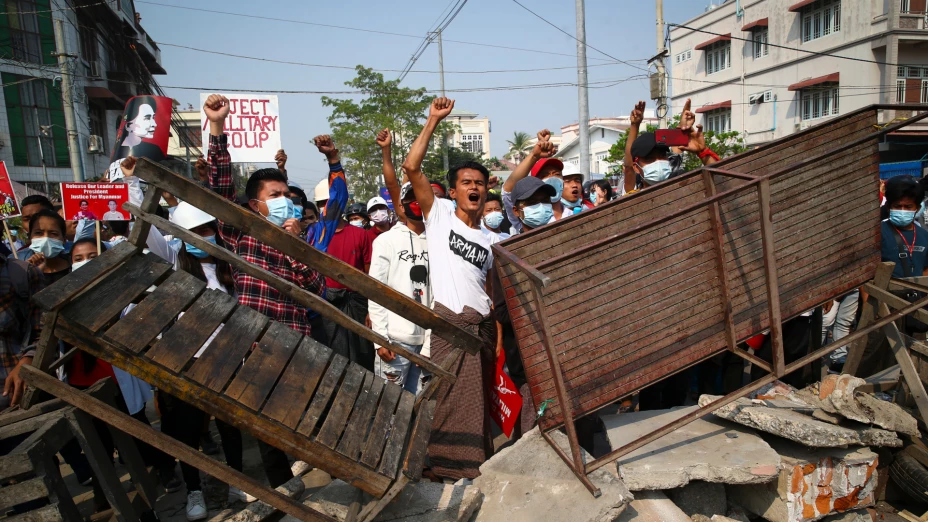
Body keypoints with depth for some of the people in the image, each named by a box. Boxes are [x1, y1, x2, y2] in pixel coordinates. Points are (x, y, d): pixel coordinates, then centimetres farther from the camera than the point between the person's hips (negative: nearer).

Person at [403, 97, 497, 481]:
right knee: (455, 397, -6)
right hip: (450, 321, -5)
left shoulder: (490, 241, 18)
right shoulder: (439, 215, 6)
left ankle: (478, 462, 24)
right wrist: (433, 121, -4)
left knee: (481, 398, 11)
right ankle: (454, 465, 8)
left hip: (483, 324, 5)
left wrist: (499, 332, 8)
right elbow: (412, 167, -5)